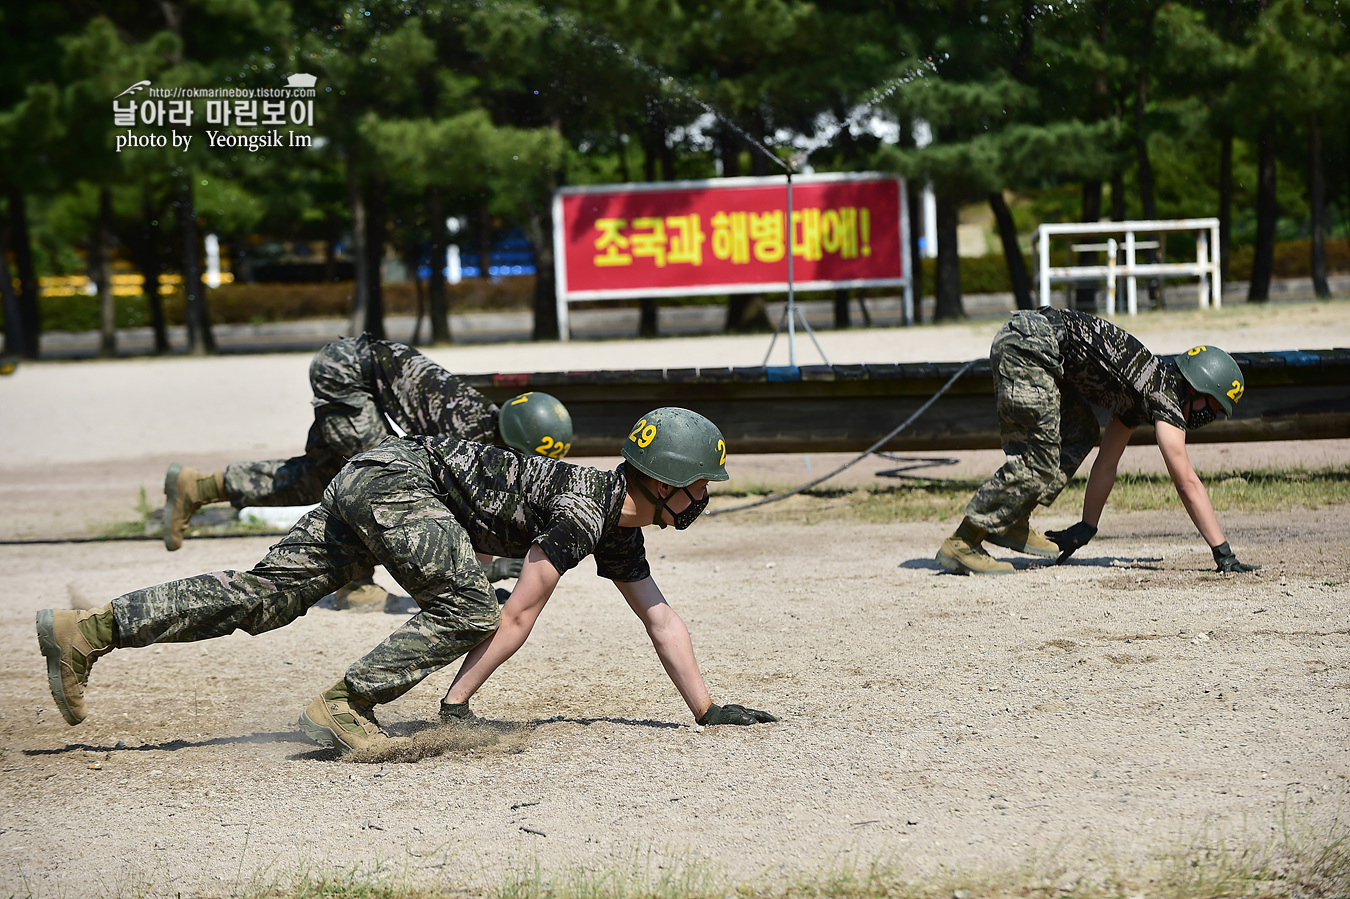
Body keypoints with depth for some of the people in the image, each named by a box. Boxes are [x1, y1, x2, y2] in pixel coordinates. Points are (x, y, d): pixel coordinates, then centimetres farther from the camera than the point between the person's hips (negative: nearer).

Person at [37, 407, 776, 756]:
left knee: (263, 596, 3)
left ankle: (89, 631, 1)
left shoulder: (620, 526, 11)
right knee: (465, 610, -20)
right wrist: (456, 704, -18)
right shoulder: (582, 508, -17)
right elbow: (517, 616, -18)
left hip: (370, 487, 8)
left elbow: (658, 618, 17)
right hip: (396, 478, -8)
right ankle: (341, 708, -17)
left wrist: (707, 709, 15)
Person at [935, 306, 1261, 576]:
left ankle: (1011, 523, 15)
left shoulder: (1140, 398, 22)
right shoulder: (1165, 397, -5)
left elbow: (1106, 465, 29)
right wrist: (1224, 554, -6)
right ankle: (962, 544, -7)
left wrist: (1086, 529, 29)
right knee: (1038, 464, -8)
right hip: (1031, 345, -10)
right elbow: (1187, 484, -7)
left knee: (1079, 436, 19)